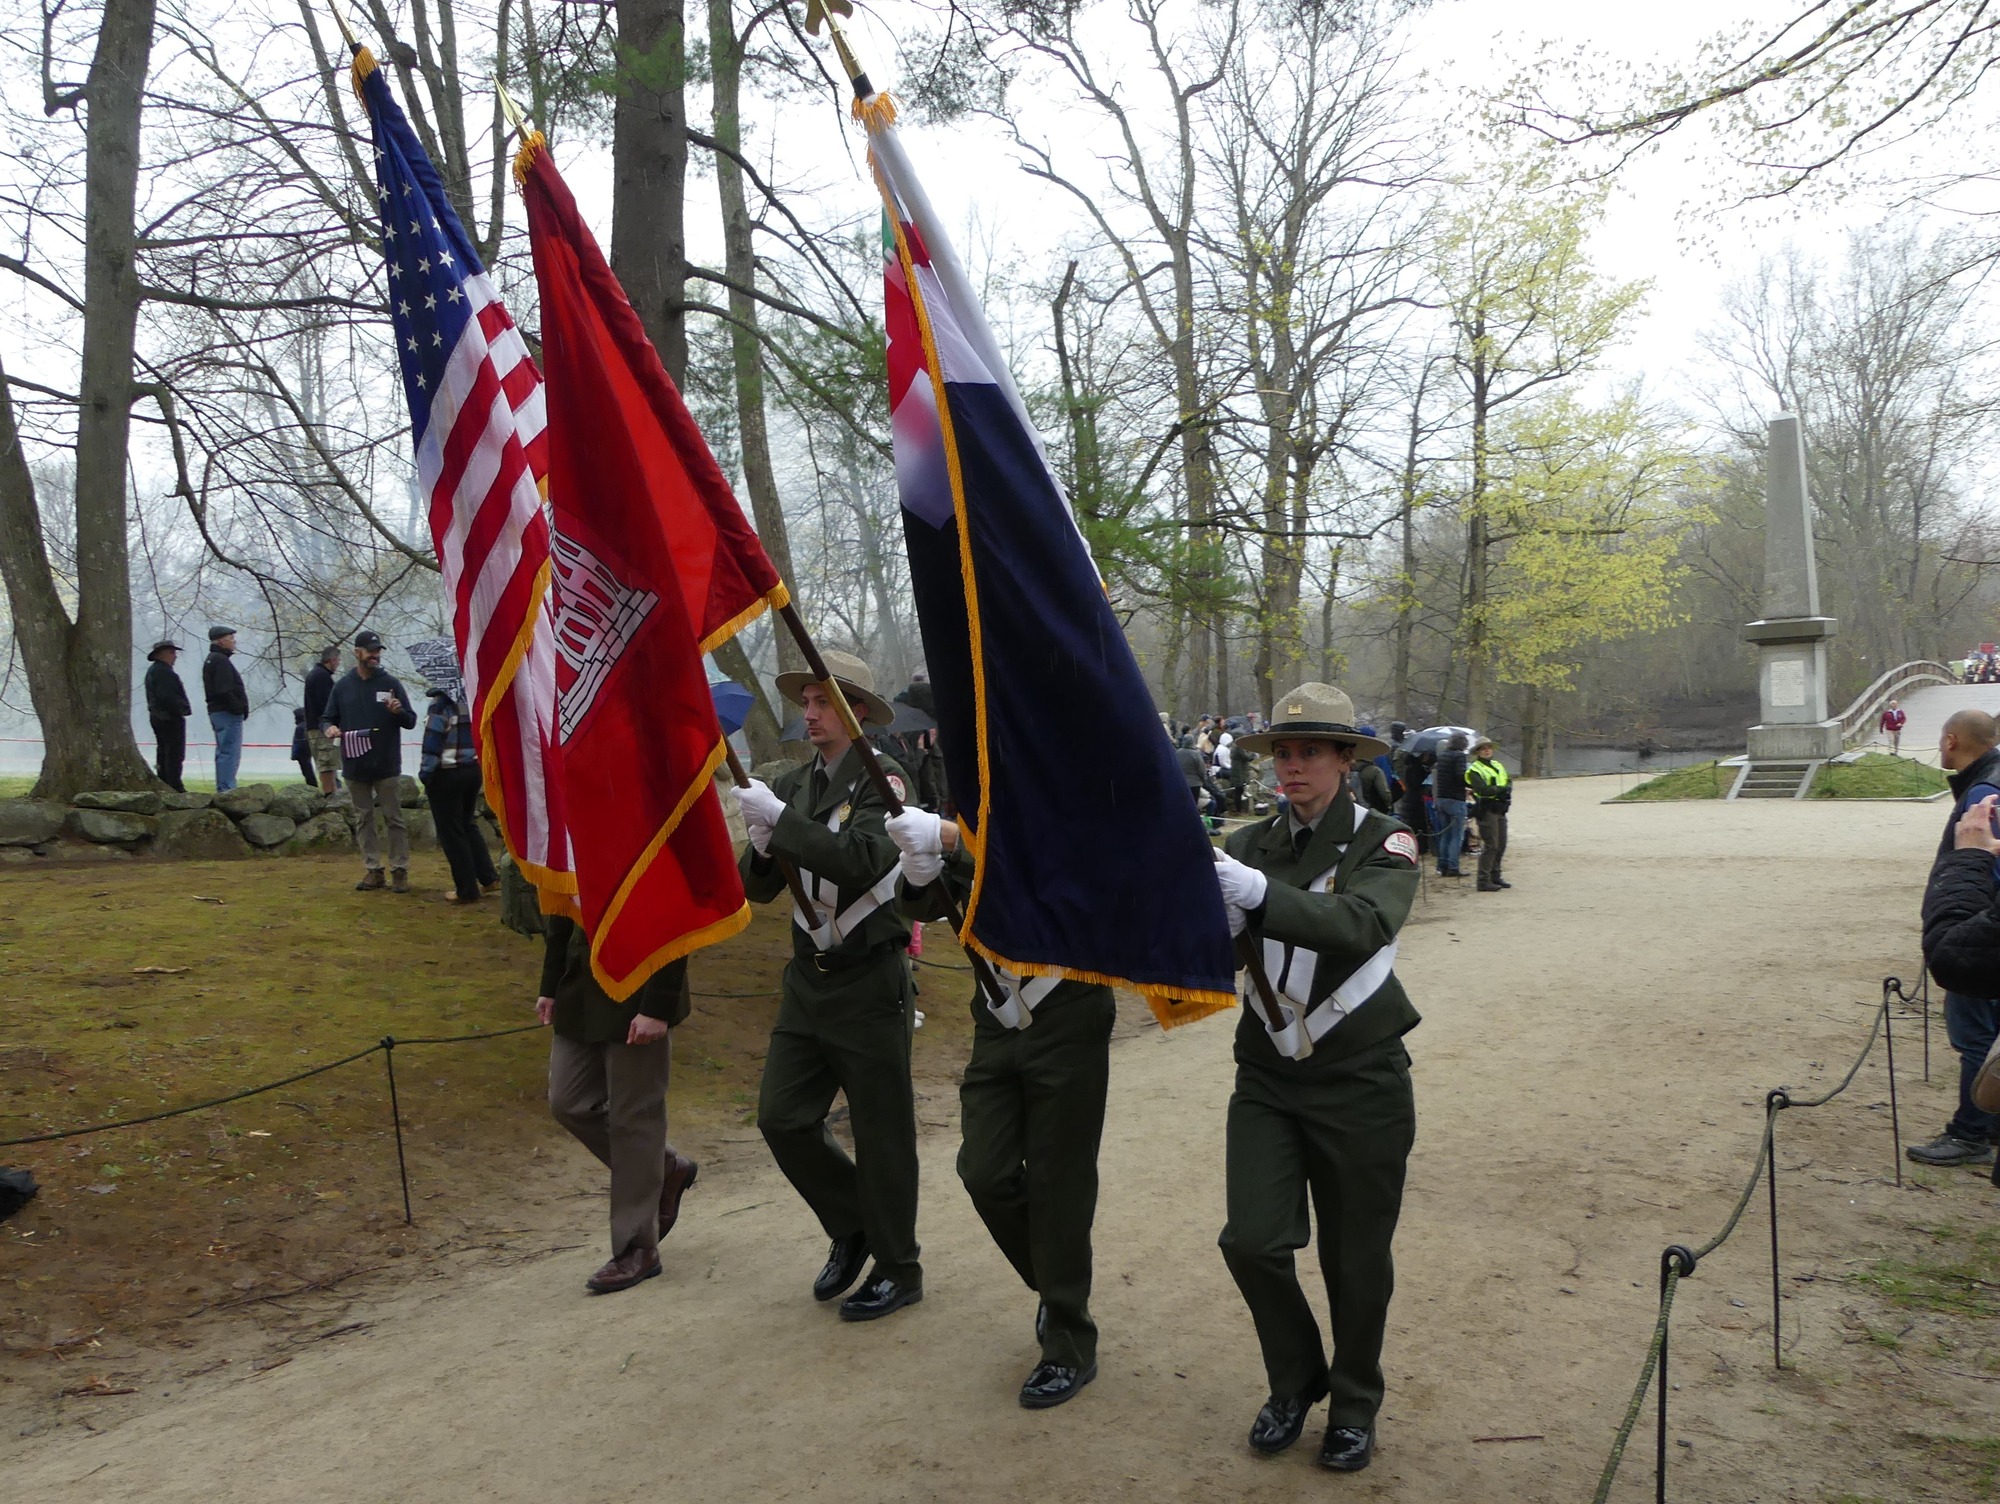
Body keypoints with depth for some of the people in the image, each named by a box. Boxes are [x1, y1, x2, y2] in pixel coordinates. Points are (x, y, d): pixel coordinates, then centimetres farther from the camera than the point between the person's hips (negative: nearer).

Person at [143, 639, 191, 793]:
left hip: (157, 716, 11)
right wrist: (181, 709, -17)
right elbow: (168, 696, -23)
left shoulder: (153, 670, 20)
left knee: (163, 753, 15)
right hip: (170, 718, -11)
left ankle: (163, 784, 19)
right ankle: (175, 787, -12)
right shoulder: (163, 672, -15)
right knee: (174, 754, -10)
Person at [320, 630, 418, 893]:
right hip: (355, 766, 3)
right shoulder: (343, 686, 7)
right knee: (365, 819, 9)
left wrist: (399, 711, -20)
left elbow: (411, 721, 2)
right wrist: (330, 728, -11)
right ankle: (372, 870, 16)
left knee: (394, 818, -1)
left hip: (387, 766, -3)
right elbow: (327, 719, 12)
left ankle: (400, 870, 3)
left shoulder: (391, 683, 1)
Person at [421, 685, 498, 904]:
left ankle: (467, 890, 6)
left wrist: (425, 772, -12)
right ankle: (489, 878, 18)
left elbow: (433, 738, -18)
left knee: (451, 832, 3)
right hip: (473, 769, 7)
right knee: (468, 824, 22)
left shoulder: (442, 702, -15)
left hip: (446, 775, -7)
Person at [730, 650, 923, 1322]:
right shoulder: (792, 785, 7)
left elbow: (861, 861, -29)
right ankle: (852, 1227, 29)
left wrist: (781, 819, -27)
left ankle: (898, 1268, 22)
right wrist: (763, 845, -13)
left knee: (881, 1131, 4)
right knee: (782, 1117, 6)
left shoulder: (880, 781, -11)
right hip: (808, 980, 6)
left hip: (870, 983, -6)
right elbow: (759, 889, 8)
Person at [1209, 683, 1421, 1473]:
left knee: (1355, 1259, 8)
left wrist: (1262, 895, -41)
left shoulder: (1383, 842, -8)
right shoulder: (1251, 842, 2)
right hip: (1267, 1075, 3)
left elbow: (1364, 925, -29)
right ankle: (1297, 1379, 26)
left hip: (1361, 1080, -3)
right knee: (1252, 1240, -3)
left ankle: (1354, 1402, 34)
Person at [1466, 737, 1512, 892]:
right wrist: (1502, 789, -11)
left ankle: (1495, 876, 22)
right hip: (1487, 810, -8)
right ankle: (1484, 881, -8)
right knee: (1490, 845, -11)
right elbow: (1483, 789, -20)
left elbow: (1509, 783, 11)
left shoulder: (1497, 765, 18)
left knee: (1501, 844, 11)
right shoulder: (1474, 770, -7)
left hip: (1500, 810, 8)